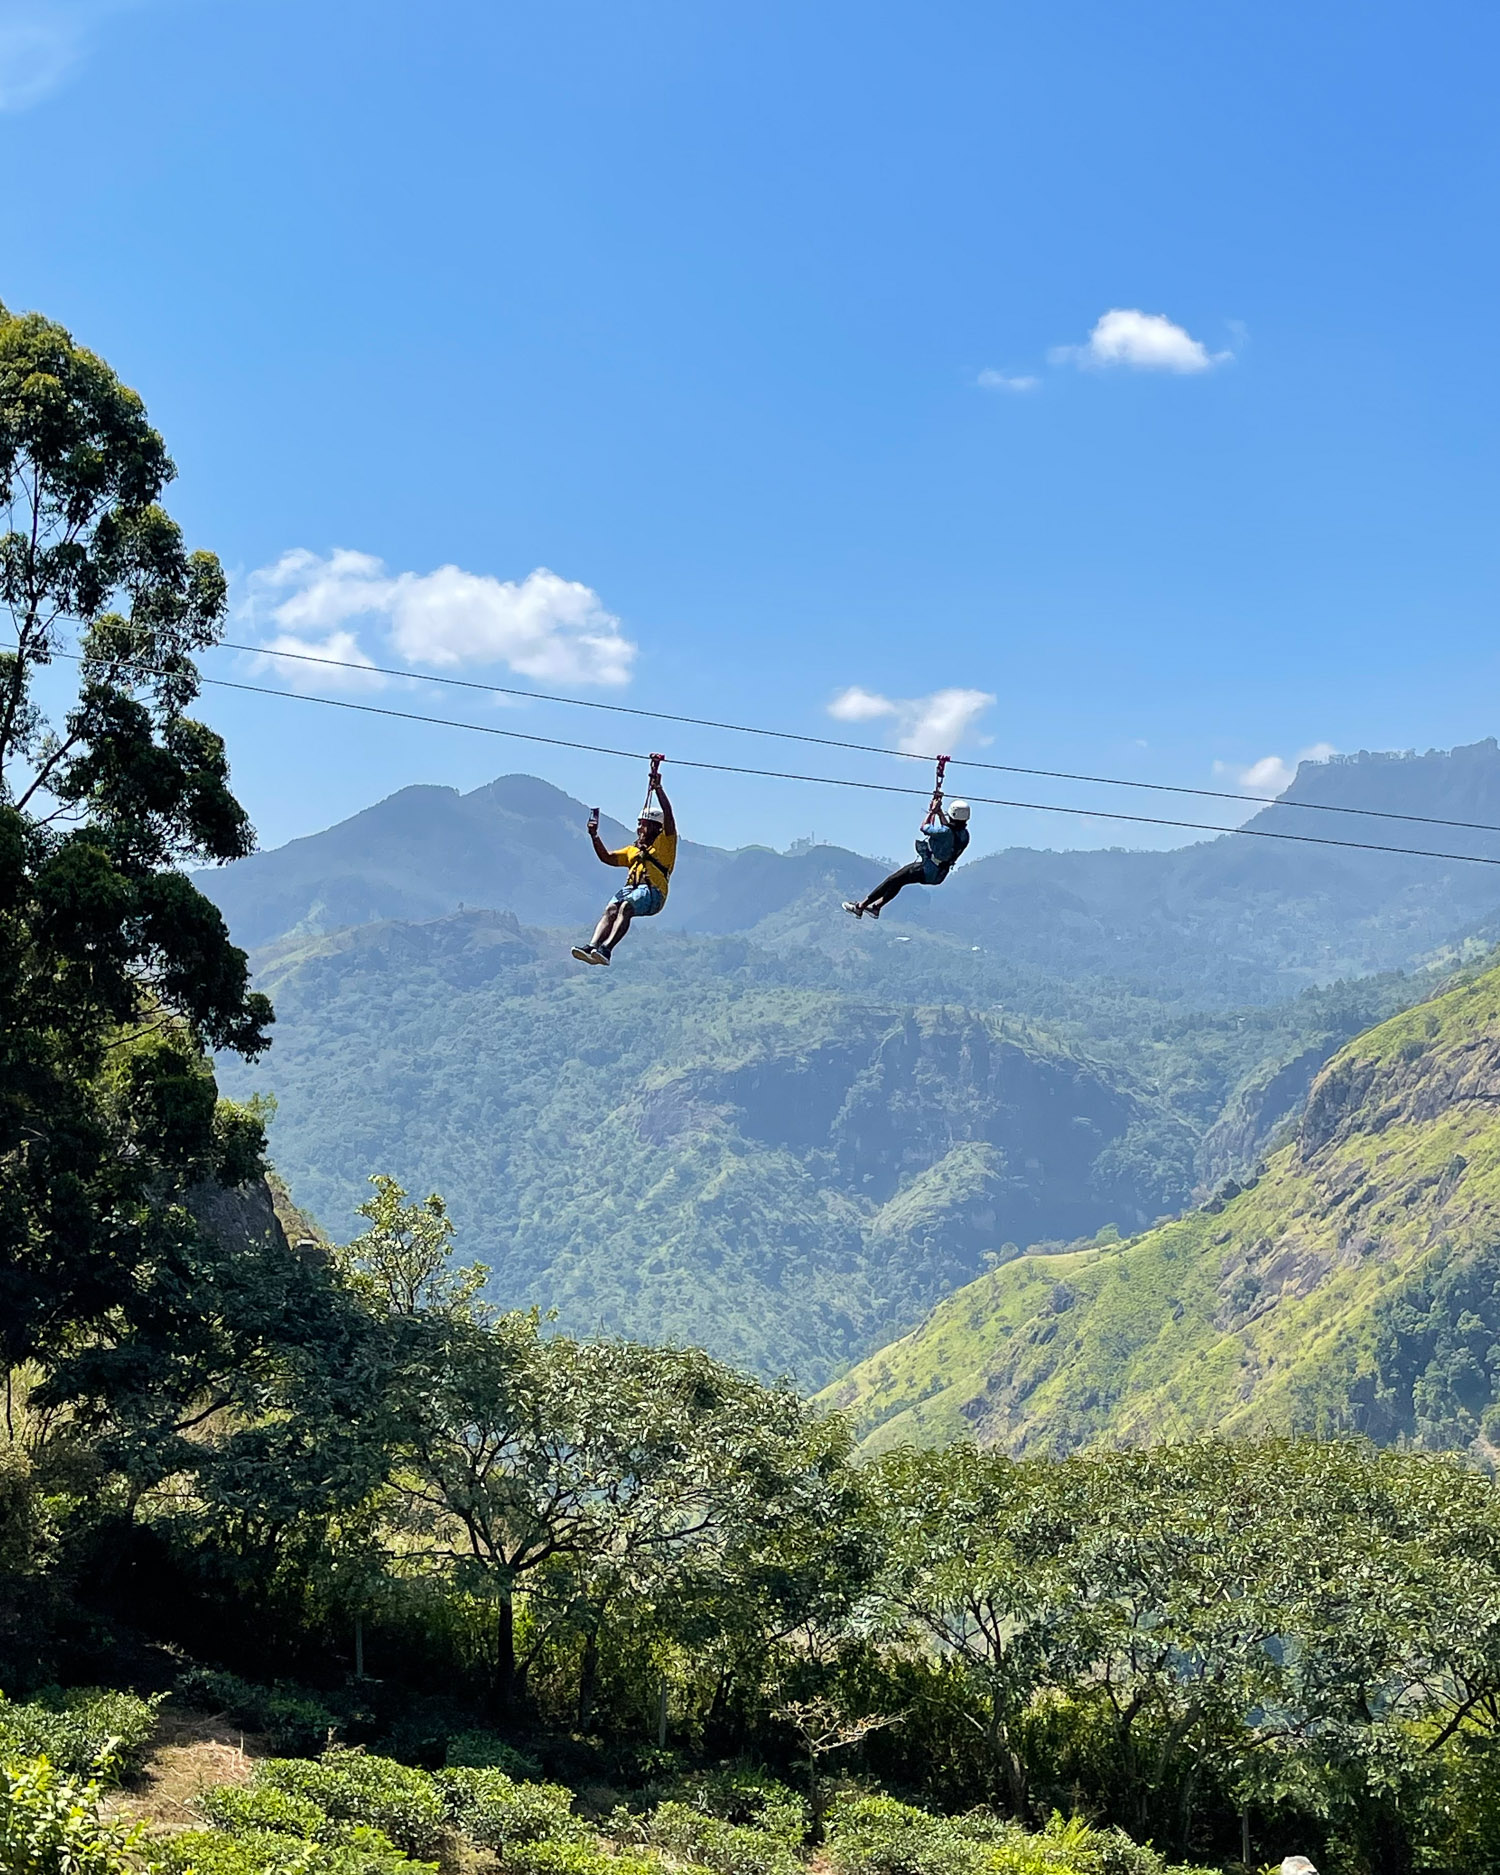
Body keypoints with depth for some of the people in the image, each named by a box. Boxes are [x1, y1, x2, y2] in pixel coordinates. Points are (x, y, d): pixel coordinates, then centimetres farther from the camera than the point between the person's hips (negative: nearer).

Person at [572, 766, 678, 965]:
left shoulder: (665, 843, 15)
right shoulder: (633, 850, 34)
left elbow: (668, 815, 1)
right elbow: (608, 858, 27)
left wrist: (657, 788, -5)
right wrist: (594, 837, 14)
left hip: (652, 893, -5)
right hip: (630, 888, 5)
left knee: (626, 907, -35)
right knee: (610, 910, -26)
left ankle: (606, 949, -52)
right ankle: (591, 947, -48)